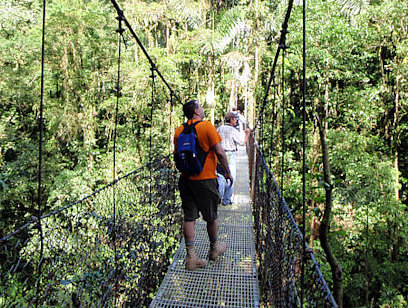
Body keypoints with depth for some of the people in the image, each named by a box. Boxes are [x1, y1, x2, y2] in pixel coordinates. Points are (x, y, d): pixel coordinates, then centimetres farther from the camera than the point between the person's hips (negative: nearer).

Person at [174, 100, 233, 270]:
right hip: (205, 179, -4)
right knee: (211, 216, 14)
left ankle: (191, 257, 9)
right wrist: (228, 172, -2)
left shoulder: (179, 130, 4)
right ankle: (214, 248, 33)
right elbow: (220, 152, -13)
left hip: (185, 179, 4)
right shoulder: (207, 126, -10)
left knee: (189, 218, 7)